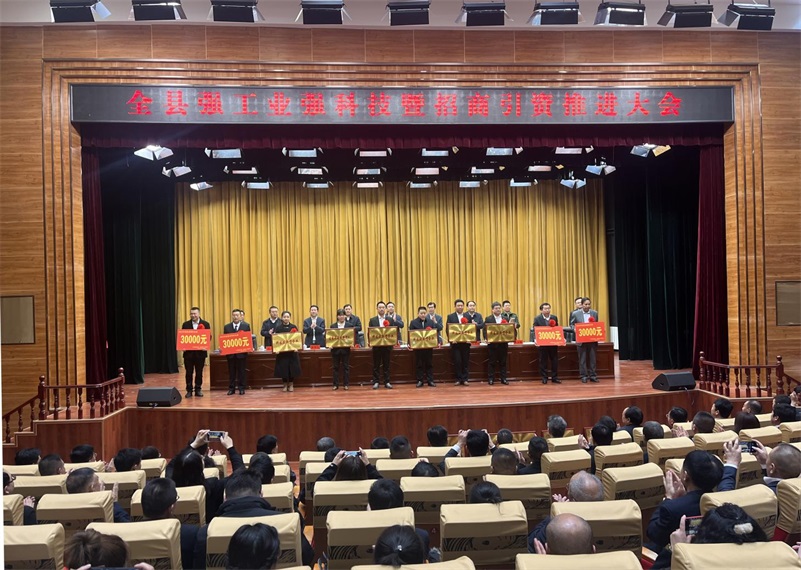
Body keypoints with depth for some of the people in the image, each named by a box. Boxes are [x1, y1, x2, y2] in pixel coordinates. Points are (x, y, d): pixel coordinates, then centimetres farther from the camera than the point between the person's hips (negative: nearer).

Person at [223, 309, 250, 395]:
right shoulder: (227, 327, 7)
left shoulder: (246, 326, 2)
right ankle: (231, 388, 14)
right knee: (231, 371, 7)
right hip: (230, 352, 1)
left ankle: (241, 388, 11)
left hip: (242, 352, -1)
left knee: (242, 371, 3)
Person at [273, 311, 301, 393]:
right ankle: (285, 385, 17)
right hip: (282, 351, 0)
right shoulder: (278, 328, -1)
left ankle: (291, 385, 17)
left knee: (292, 368, 3)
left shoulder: (294, 327, 2)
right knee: (283, 368, 2)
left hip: (292, 351, 1)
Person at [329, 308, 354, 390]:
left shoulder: (350, 325, 3)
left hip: (346, 349, -1)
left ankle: (346, 384, 9)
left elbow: (353, 336, 2)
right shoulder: (333, 326, 6)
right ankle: (335, 384, 11)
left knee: (346, 367, 3)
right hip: (335, 349, 1)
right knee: (336, 367, 5)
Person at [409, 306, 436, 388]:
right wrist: (410, 344, -12)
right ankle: (419, 381, 10)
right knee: (419, 364, 3)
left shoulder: (431, 322, 7)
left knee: (429, 364, 5)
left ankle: (430, 381, 11)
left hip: (429, 346, 1)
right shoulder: (413, 322, 2)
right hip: (418, 346, -1)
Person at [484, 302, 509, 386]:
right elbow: (485, 330, -4)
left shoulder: (505, 318, 8)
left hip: (503, 343, 2)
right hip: (492, 343, -2)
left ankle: (503, 379, 13)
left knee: (503, 362, 7)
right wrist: (486, 339, -19)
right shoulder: (488, 319, 1)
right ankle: (491, 379, 9)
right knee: (492, 362, 3)